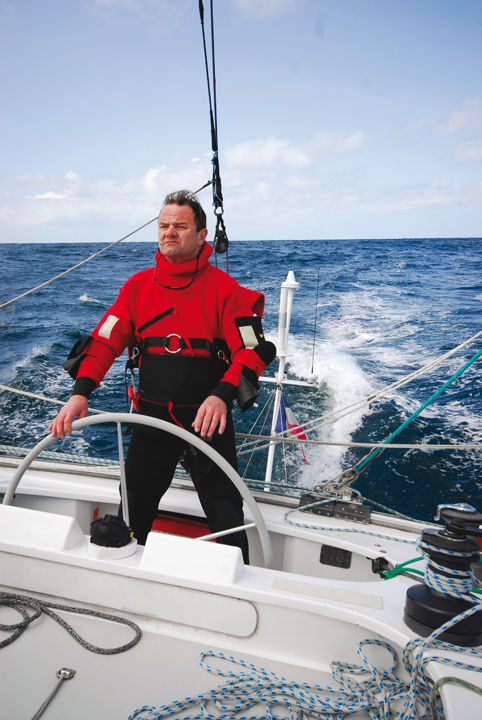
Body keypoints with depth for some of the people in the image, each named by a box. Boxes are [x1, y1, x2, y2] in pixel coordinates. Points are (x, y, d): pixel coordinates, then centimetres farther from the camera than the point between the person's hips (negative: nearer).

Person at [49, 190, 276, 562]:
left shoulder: (223, 288, -7)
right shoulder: (138, 285, 4)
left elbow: (251, 350, -14)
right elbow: (105, 340, 0)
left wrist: (222, 395, -32)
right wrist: (81, 393, -14)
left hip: (206, 418, -3)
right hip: (151, 416, 4)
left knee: (226, 515, 5)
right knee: (133, 509, 15)